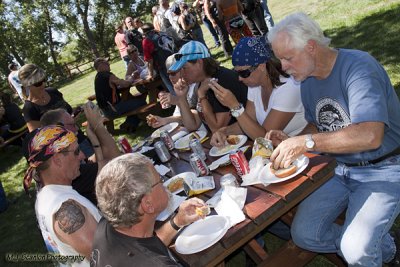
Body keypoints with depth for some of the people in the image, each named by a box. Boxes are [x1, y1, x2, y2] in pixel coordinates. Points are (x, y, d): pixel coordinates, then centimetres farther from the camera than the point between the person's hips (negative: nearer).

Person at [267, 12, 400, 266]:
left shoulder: (358, 66, -21)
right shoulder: (308, 81, 2)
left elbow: (370, 136, -34)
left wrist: (306, 142, -35)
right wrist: (290, 142, -3)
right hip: (339, 169, 7)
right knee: (303, 234, -2)